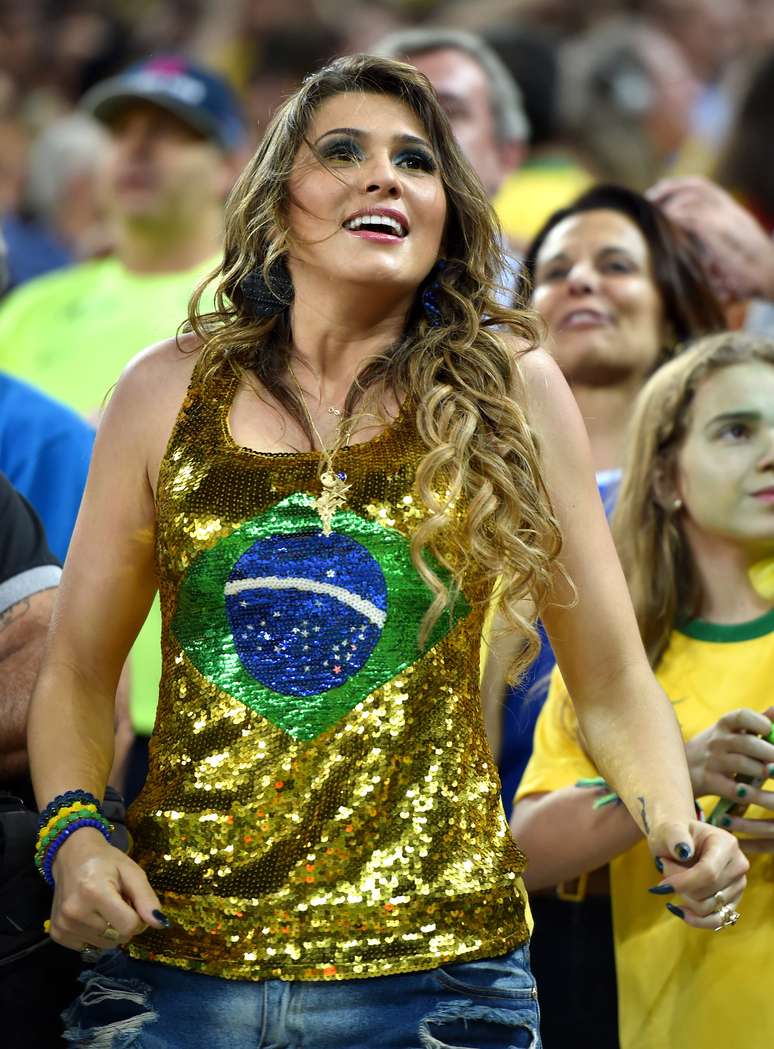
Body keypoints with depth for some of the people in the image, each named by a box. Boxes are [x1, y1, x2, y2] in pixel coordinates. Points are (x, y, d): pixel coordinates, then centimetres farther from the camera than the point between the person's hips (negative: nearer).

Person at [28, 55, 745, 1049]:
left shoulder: (510, 393, 2)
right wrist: (73, 833, -6)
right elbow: (78, 670, 11)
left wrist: (676, 830, -12)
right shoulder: (169, 391, 5)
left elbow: (612, 678, 6)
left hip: (431, 968, -1)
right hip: (174, 958, 1)